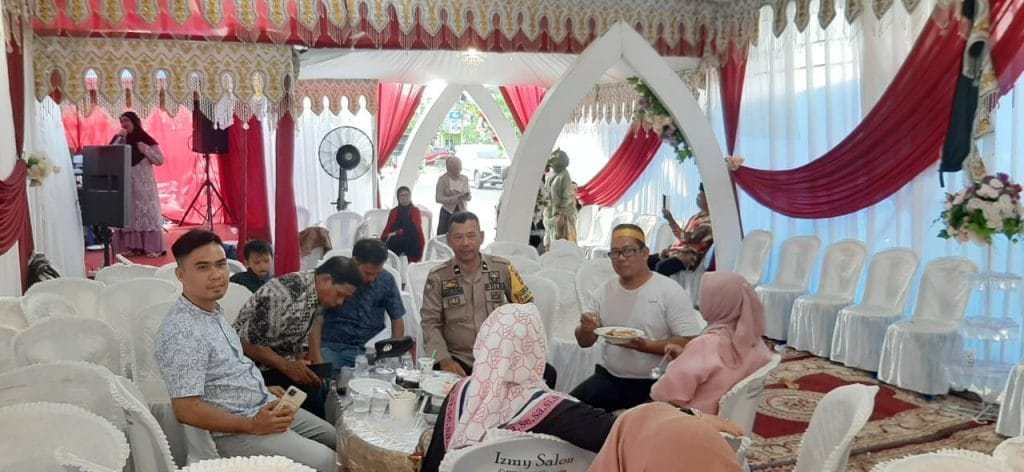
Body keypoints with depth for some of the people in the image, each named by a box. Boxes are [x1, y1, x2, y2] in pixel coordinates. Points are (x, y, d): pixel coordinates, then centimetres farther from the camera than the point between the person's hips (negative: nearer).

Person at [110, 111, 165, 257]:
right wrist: (120, 139, -9)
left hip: (143, 184, -3)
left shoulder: (146, 139, 0)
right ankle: (131, 246, 7)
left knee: (146, 212, -4)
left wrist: (145, 149, -16)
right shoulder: (118, 139, 9)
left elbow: (160, 160, -4)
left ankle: (153, 247, -4)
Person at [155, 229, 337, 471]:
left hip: (264, 408, 10)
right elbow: (187, 410, -25)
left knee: (339, 439, 16)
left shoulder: (214, 312, 7)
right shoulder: (181, 333, -24)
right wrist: (252, 426, -25)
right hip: (235, 431, -10)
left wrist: (262, 389, 15)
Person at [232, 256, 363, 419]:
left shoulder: (319, 289, -4)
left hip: (288, 360, 8)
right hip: (255, 365, -8)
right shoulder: (283, 295, -29)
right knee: (311, 398, -24)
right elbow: (248, 343, -25)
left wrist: (316, 358, 2)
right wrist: (287, 367, -28)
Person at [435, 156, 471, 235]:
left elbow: (469, 197, 11)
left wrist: (467, 196, -15)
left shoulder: (464, 179, 4)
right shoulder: (443, 179, -8)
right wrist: (456, 197, -22)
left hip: (461, 212, 3)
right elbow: (438, 198, -13)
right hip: (447, 213, -3)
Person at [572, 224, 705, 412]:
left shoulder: (670, 291, -6)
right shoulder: (603, 292, 9)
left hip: (655, 382, -4)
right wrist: (586, 329, -12)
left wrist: (644, 345, -24)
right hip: (609, 378, 5)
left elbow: (687, 343, -12)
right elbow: (584, 342, 12)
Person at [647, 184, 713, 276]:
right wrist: (668, 249, 6)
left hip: (690, 256, -10)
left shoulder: (710, 220, -13)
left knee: (661, 267, -34)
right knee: (647, 260, 0)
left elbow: (687, 238, -19)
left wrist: (670, 219, -17)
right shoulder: (696, 216, 17)